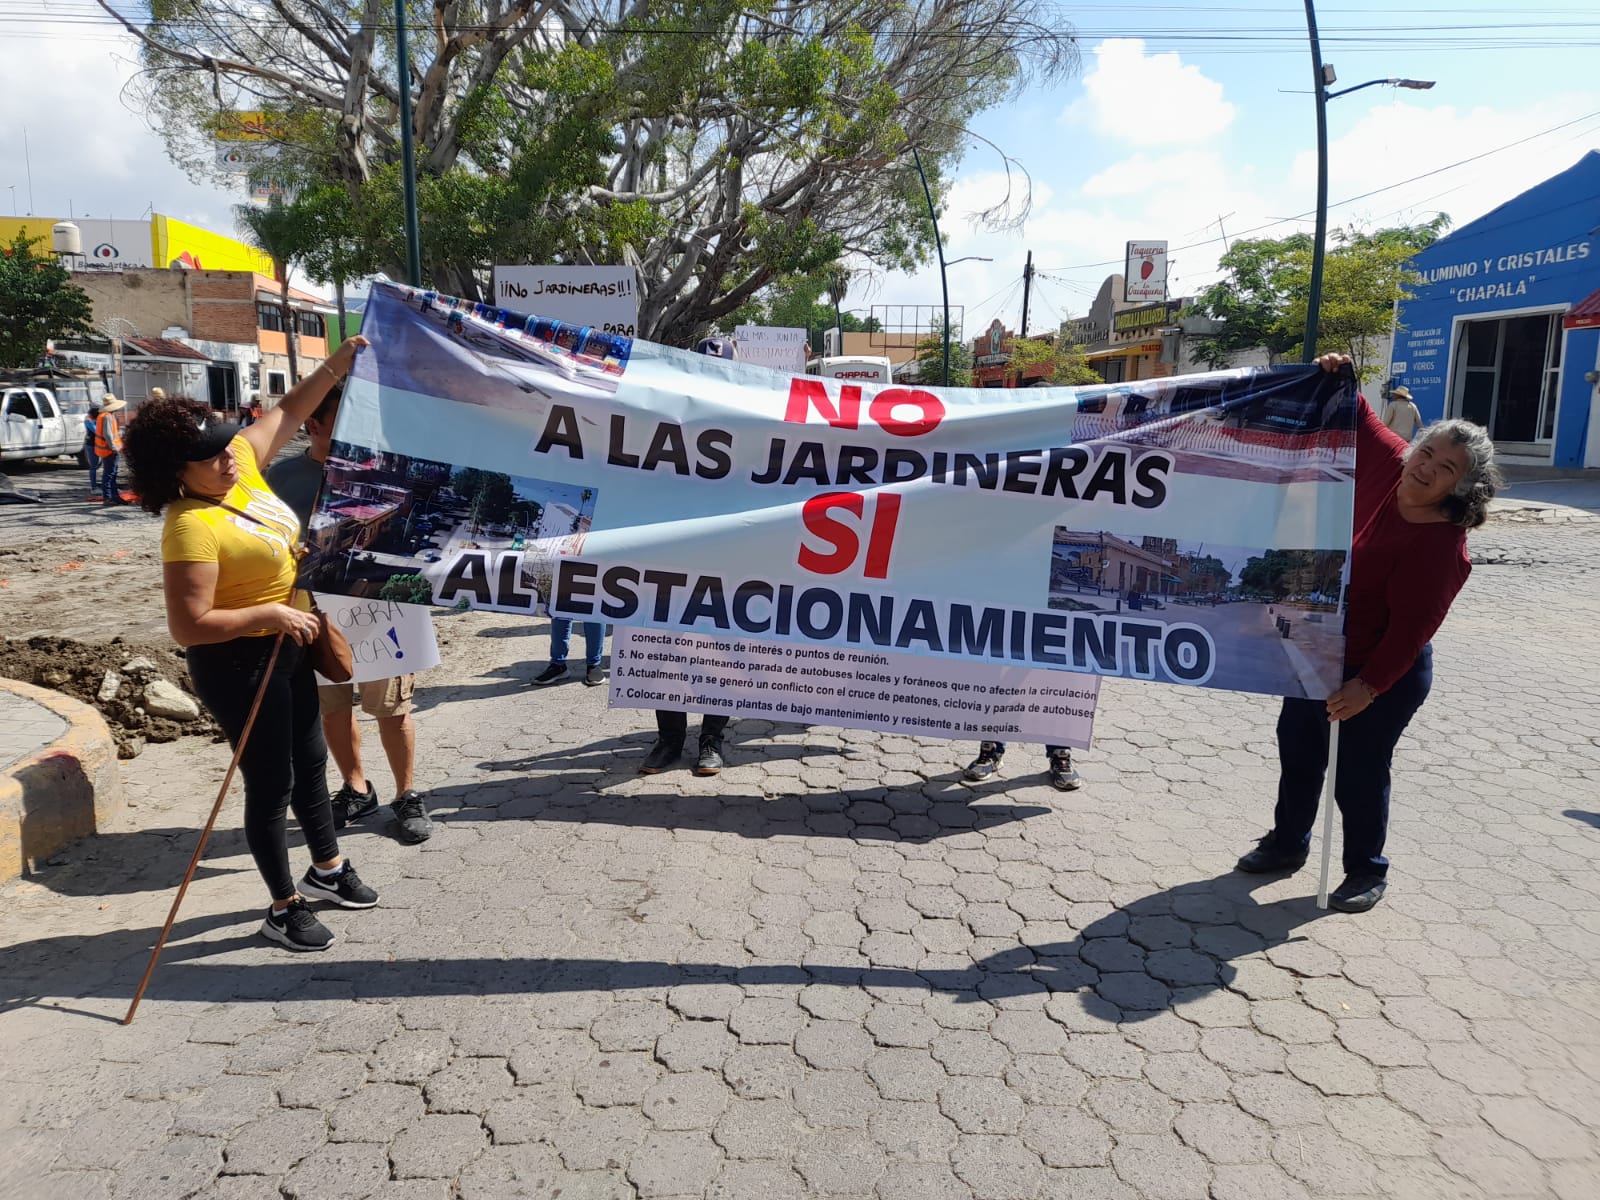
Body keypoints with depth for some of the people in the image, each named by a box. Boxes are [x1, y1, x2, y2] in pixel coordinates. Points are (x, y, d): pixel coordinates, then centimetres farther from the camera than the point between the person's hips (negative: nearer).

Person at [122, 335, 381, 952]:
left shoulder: (242, 462, -5)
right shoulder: (191, 527, -27)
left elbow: (287, 412, 9)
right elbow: (188, 627, -29)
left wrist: (340, 361, 3)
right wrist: (268, 614, -28)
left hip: (287, 648, 9)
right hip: (239, 664, -9)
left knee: (310, 762, 21)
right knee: (271, 784, 4)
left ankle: (327, 868, 42)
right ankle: (283, 907, 22)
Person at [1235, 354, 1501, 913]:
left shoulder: (1439, 546, -27)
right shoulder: (1389, 465, -8)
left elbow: (1411, 628, -26)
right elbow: (1360, 420, 9)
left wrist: (1369, 685, -26)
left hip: (1381, 674, -8)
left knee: (1358, 773, 5)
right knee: (1297, 750, 19)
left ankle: (1367, 871, 29)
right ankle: (1288, 842, 39)